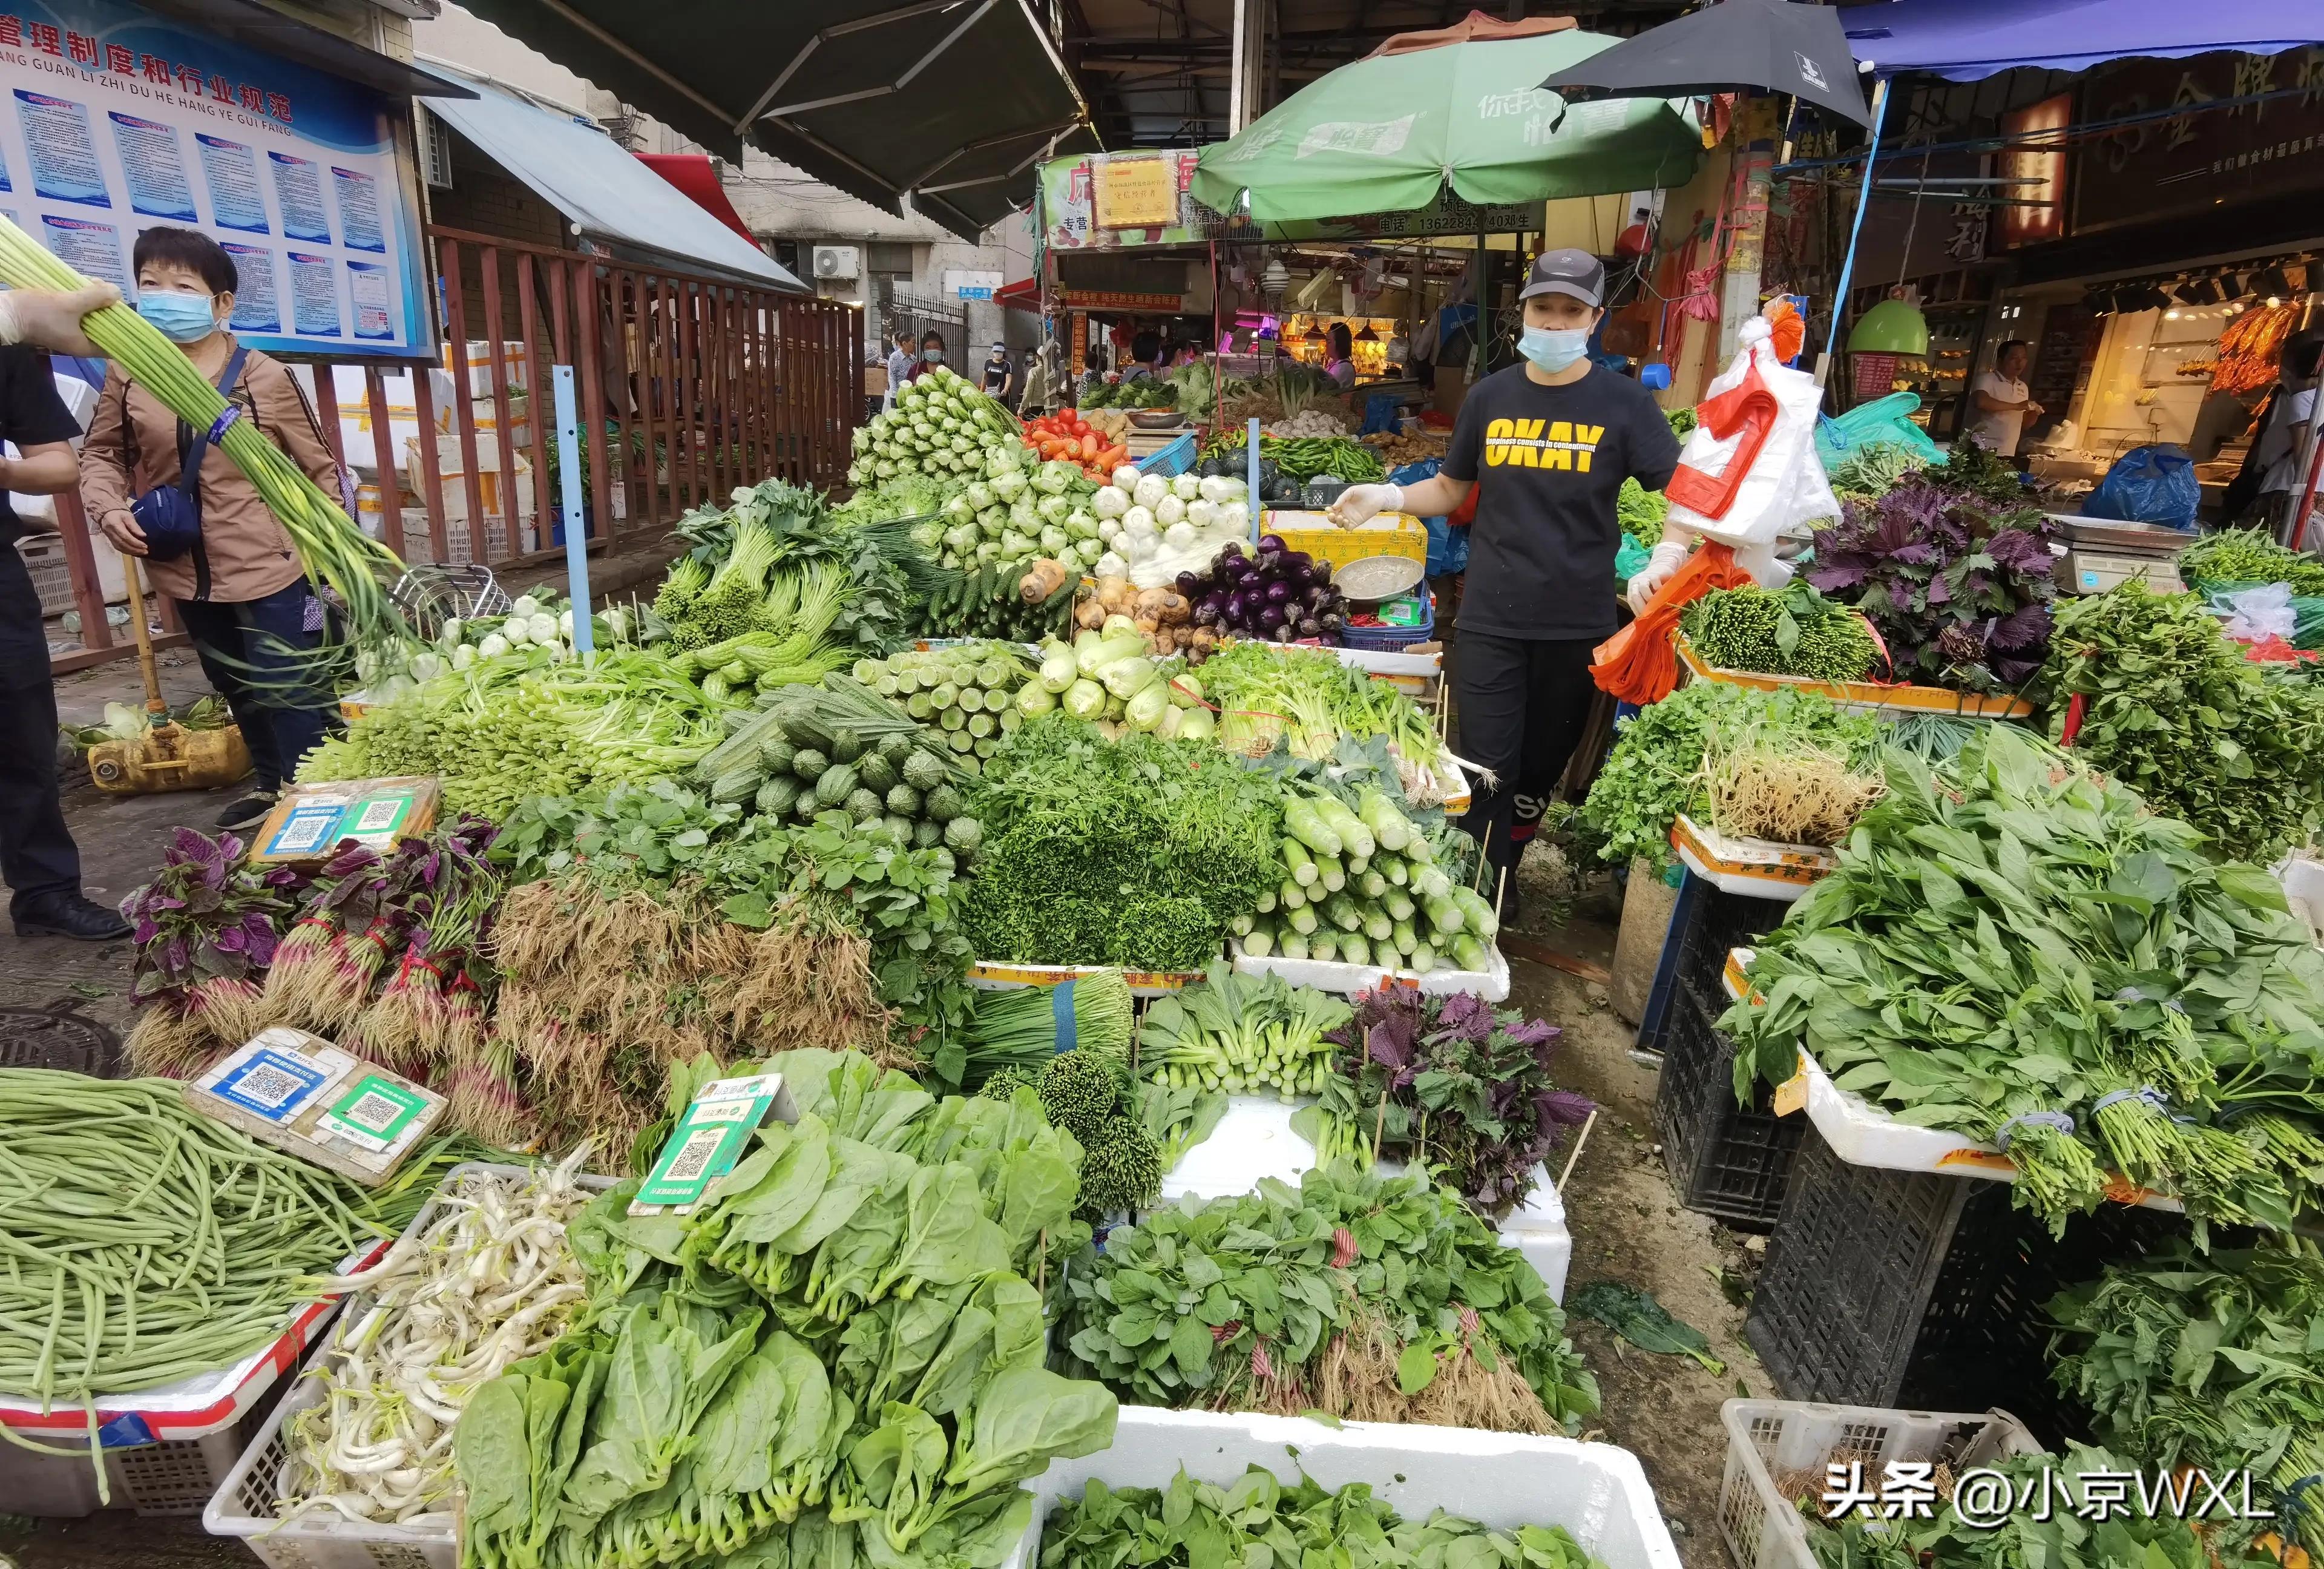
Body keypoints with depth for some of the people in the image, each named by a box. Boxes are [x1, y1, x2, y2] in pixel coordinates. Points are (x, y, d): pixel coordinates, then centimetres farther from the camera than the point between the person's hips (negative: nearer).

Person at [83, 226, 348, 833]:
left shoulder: (266, 378, -7)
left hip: (271, 566, -5)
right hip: (186, 573, 5)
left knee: (291, 693, -2)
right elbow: (100, 453, 13)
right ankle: (272, 784, 37)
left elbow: (320, 469, -3)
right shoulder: (126, 376, 2)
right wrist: (110, 509, -6)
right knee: (237, 691, 20)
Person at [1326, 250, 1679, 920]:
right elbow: (1451, 490, 14)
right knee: (1487, 769, -2)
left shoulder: (1623, 403, -2)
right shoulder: (1491, 396, 5)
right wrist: (1386, 497, -4)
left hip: (1577, 622, 0)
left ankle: (1506, 865, 36)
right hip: (1491, 618, 1)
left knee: (1543, 765, 14)